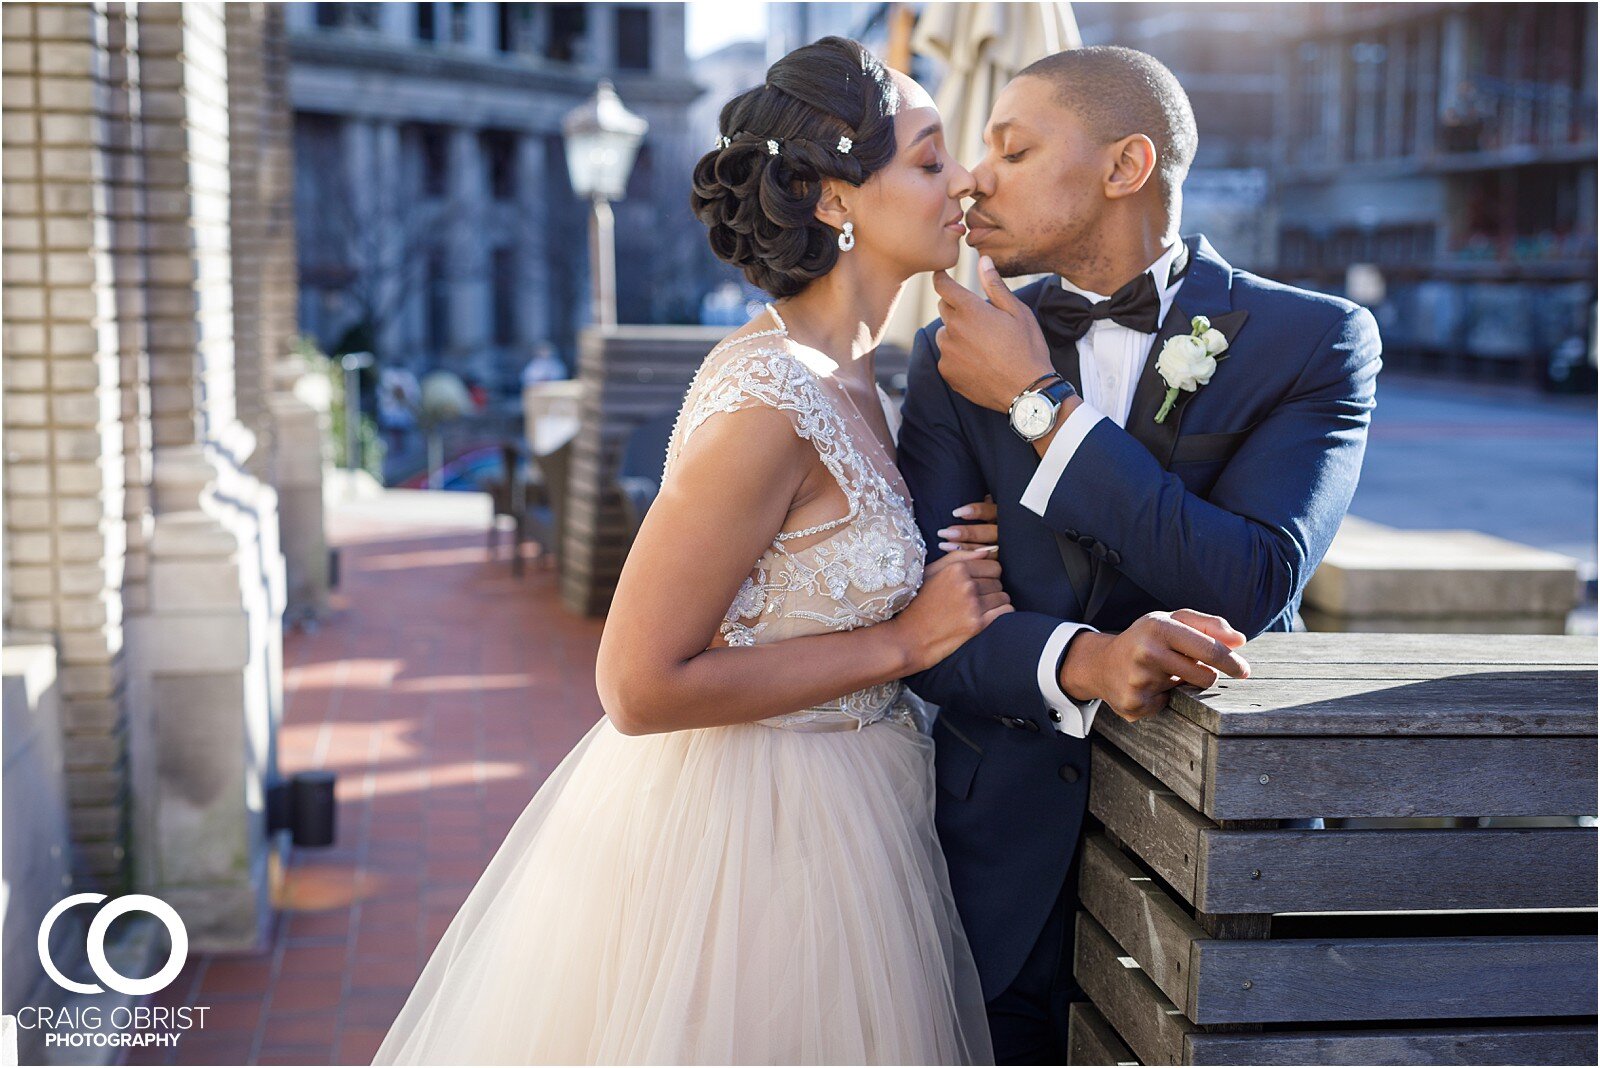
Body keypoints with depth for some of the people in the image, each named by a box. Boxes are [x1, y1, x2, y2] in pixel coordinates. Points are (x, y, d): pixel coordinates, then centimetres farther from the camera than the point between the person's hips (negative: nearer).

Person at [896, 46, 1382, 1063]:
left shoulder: (1315, 340, -6)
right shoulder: (956, 353, 1)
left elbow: (1252, 587, -20)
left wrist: (1038, 402, -17)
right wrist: (1080, 661, -27)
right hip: (1008, 855, 2)